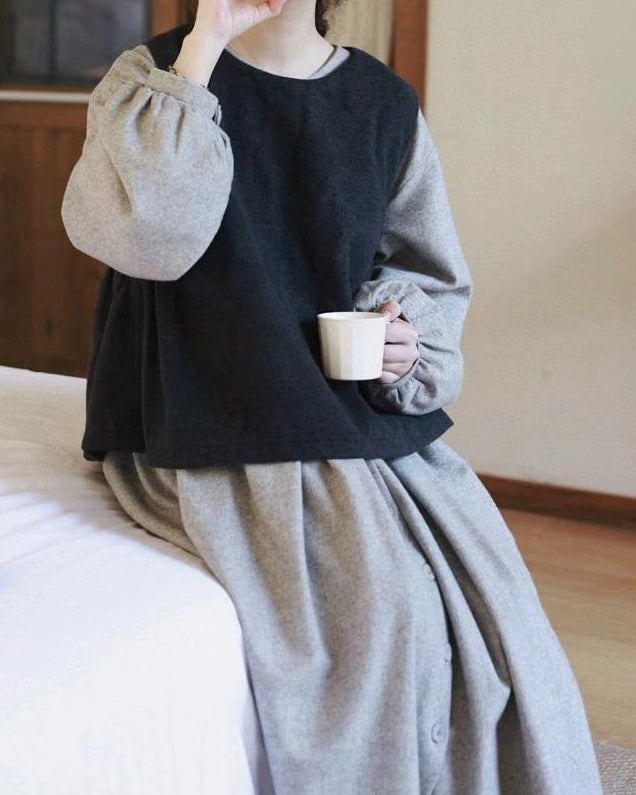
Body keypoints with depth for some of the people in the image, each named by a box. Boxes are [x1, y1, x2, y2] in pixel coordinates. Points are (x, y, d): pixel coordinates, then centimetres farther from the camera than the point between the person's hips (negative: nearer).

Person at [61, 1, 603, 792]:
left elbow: (431, 275, 17)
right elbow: (146, 233, -22)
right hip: (208, 428, -4)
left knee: (487, 592, -14)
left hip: (360, 409, 4)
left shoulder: (386, 103, 7)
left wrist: (409, 350, -5)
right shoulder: (153, 73, -1)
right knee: (383, 607, -22)